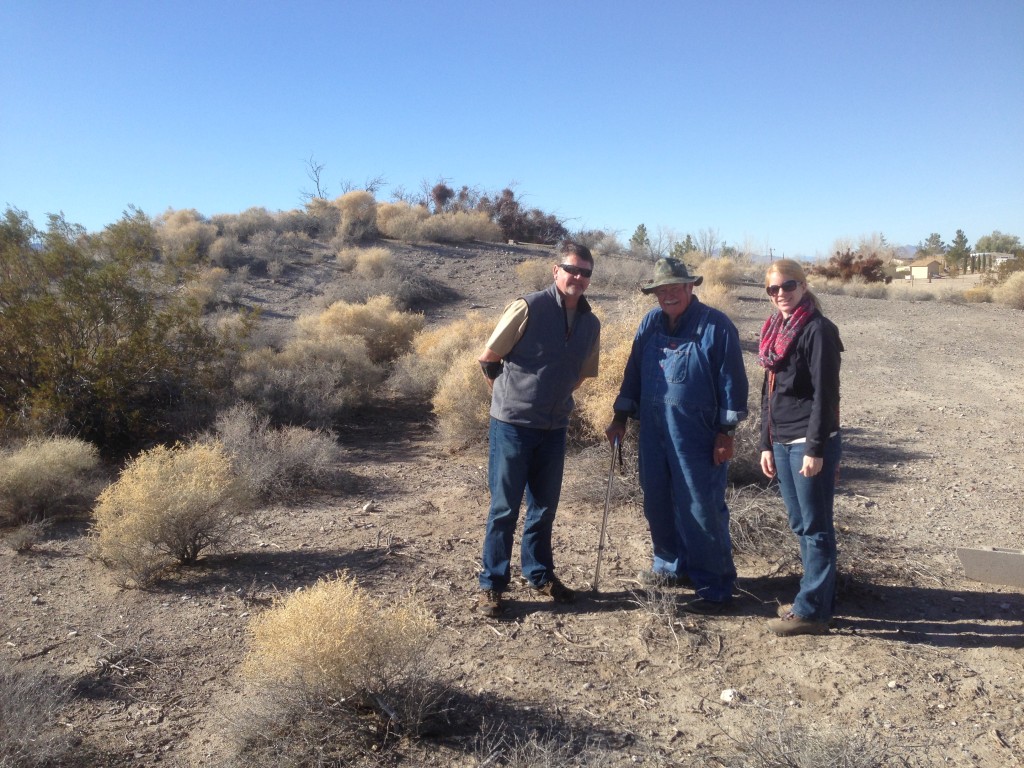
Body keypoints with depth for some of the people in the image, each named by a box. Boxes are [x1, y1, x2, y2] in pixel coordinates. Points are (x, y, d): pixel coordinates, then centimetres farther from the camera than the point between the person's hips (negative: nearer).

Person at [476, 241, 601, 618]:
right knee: (504, 508, 3)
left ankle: (540, 575, 33)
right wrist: (510, 396, 5)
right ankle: (491, 584, 17)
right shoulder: (528, 308, -14)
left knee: (544, 506, 16)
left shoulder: (590, 323, 3)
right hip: (512, 425, -5)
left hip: (554, 428, 5)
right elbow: (488, 358, -6)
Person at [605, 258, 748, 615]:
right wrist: (621, 417, 12)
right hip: (654, 433, 6)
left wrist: (726, 431, -9)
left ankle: (715, 588, 10)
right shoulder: (651, 323, 9)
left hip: (698, 436, -6)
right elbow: (634, 371, 14)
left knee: (702, 511, -2)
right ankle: (672, 566, 35)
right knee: (657, 504, 15)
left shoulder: (716, 325, -8)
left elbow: (732, 380, -7)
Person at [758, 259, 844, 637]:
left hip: (810, 443, -8)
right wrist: (766, 444, 15)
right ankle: (817, 597, 25)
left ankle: (812, 611, 7)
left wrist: (816, 448, -17)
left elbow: (825, 393, -14)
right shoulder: (775, 330, 14)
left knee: (815, 527, 0)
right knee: (800, 525, 14)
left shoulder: (818, 330, -10)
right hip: (781, 443, 8)